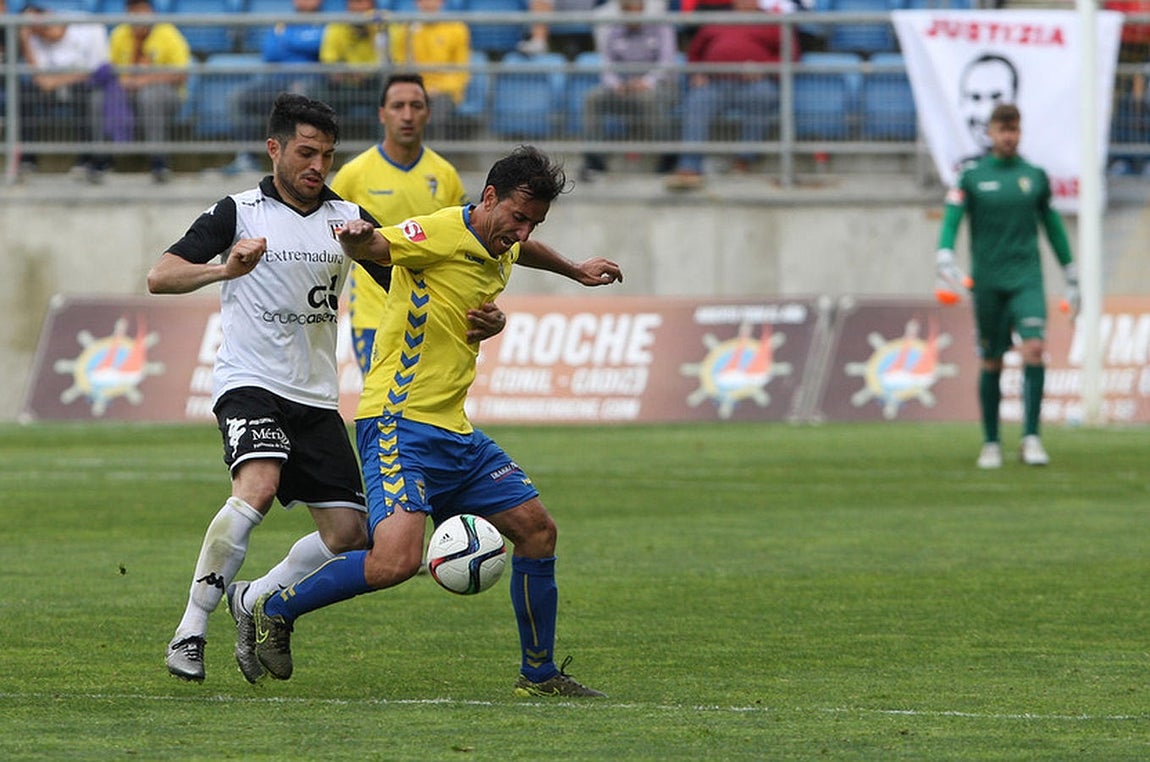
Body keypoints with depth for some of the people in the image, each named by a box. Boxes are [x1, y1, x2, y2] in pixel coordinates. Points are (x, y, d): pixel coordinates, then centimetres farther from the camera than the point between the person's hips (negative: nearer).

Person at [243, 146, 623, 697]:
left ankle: (539, 673, 22)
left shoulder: (501, 249, 14)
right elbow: (374, 247, -28)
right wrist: (358, 238, -52)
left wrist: (574, 271, 55)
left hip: (453, 430, 10)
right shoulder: (442, 234, -14)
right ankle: (276, 610, -5)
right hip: (399, 424, -10)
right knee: (396, 560, -25)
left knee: (536, 529, 9)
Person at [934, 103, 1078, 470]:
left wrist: (1071, 280, 19)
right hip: (987, 283, -1)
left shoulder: (1035, 176, 9)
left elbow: (1053, 226, 18)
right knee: (991, 363, 3)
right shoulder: (971, 176, 3)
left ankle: (1031, 437, -16)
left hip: (1027, 280, 1)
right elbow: (950, 222, -5)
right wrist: (946, 262, -23)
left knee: (1035, 348, -19)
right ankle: (990, 444, 15)